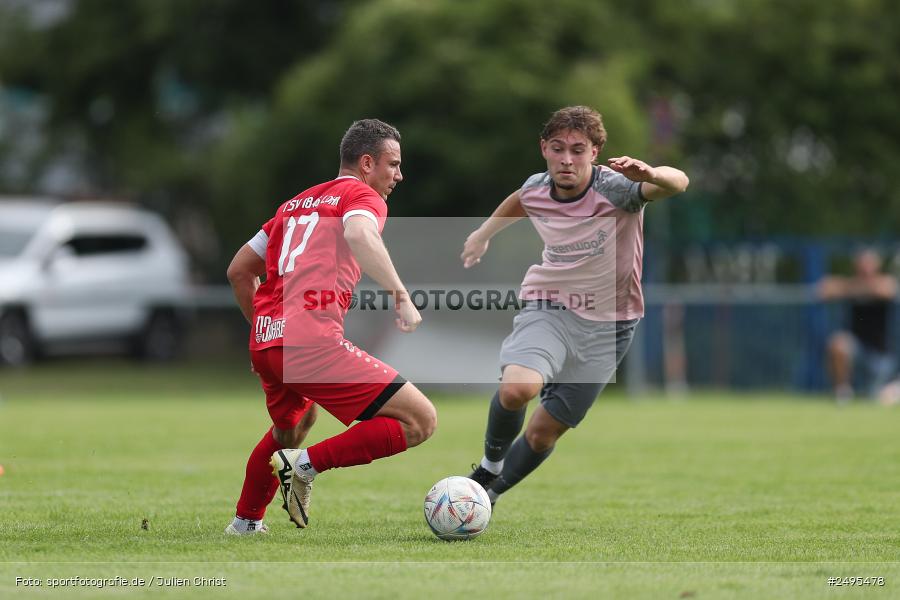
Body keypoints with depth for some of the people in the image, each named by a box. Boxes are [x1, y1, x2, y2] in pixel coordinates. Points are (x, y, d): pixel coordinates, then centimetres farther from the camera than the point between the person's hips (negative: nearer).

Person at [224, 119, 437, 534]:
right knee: (419, 422, -10)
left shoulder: (296, 204, 26)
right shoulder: (362, 195, 4)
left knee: (291, 428, 39)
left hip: (264, 343, 9)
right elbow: (359, 235, -22)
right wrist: (400, 294, -24)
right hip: (313, 341, -9)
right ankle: (307, 465, -13)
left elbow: (239, 270, 29)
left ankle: (245, 523, 46)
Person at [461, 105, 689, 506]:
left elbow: (678, 183, -41)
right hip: (548, 309, 1)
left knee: (543, 433, 5)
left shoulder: (616, 188, -20)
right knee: (516, 389, -30)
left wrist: (651, 175, -63)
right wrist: (484, 232, 33)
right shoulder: (536, 188, -6)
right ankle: (490, 464, 0)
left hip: (607, 326, -1)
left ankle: (491, 493, 33)